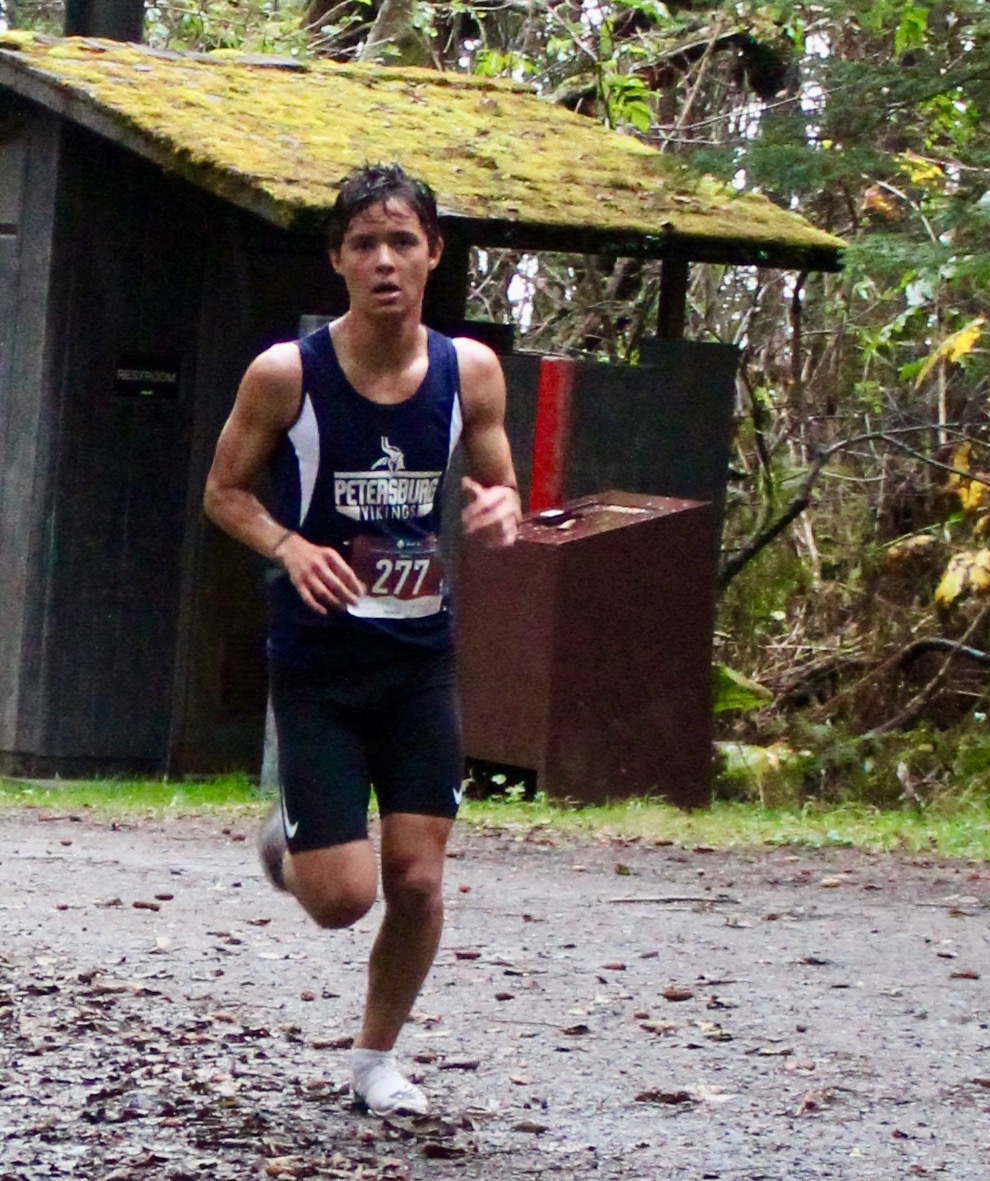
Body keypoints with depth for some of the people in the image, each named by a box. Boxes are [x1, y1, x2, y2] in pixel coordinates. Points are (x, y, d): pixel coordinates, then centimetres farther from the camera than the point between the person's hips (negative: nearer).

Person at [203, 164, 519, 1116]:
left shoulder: (471, 373, -3)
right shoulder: (286, 374, -11)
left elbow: (498, 492, 10)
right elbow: (224, 491, 0)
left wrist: (499, 515, -15)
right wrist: (290, 547, -20)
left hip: (421, 658, 3)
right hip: (316, 660, -3)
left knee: (418, 878, -2)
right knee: (343, 896, -7)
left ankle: (376, 1058, 22)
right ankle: (286, 840, 30)